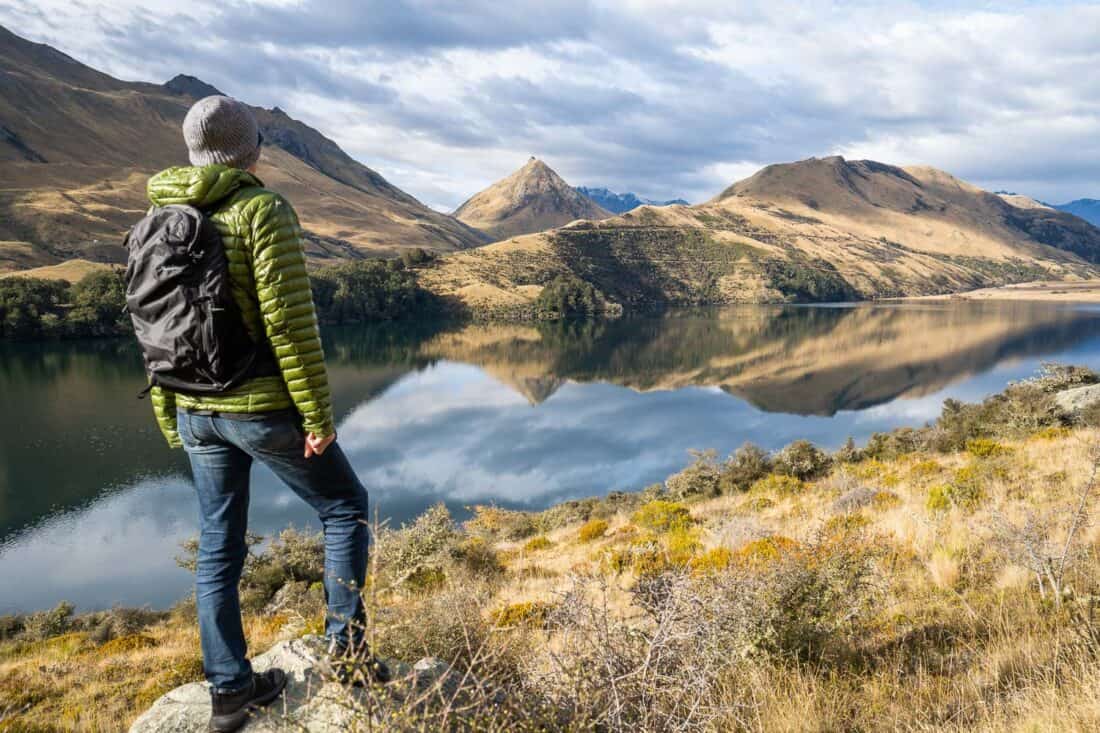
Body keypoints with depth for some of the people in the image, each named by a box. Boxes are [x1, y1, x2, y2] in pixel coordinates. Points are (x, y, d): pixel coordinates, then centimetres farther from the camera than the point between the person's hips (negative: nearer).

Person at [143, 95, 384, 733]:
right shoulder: (264, 212, -14)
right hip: (265, 407, -6)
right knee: (345, 504, 15)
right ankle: (346, 644, 14)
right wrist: (319, 415, -15)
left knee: (219, 547, 14)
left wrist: (171, 420, 18)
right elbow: (291, 322, -20)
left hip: (197, 411, 7)